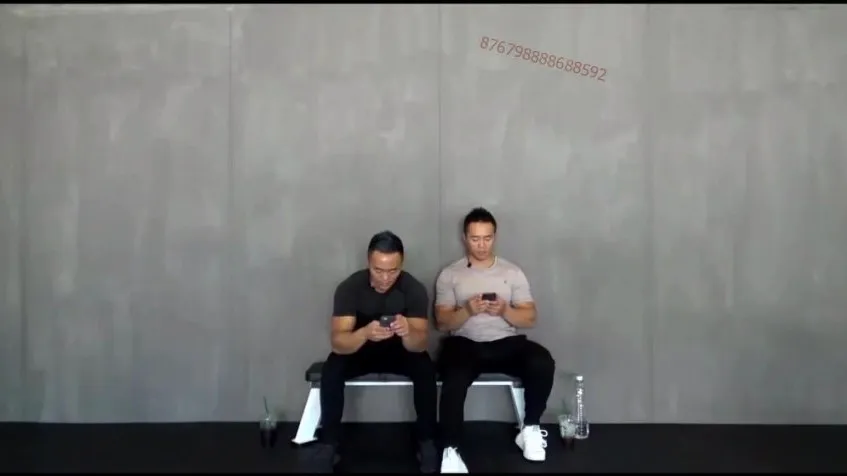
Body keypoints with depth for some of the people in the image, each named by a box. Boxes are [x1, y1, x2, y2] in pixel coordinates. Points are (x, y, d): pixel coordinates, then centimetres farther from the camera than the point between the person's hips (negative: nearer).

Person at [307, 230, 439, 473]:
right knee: (331, 370, -30)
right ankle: (328, 443, -13)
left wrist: (407, 332, -53)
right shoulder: (349, 287, -23)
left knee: (426, 369, -30)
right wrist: (365, 333, -54)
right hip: (360, 349, 0)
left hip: (400, 350, 0)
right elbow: (338, 342, -31)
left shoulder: (414, 289, -22)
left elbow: (420, 344, -28)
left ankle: (427, 441, -12)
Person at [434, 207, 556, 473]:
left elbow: (529, 319, 6)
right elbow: (443, 322, 2)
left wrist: (504, 310, -15)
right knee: (454, 379, -35)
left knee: (543, 363, -28)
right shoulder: (449, 275, 7)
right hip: (465, 343, -2)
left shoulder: (513, 272, 11)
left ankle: (530, 429, -6)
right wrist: (467, 310, -18)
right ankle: (450, 450, -22)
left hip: (506, 343, 2)